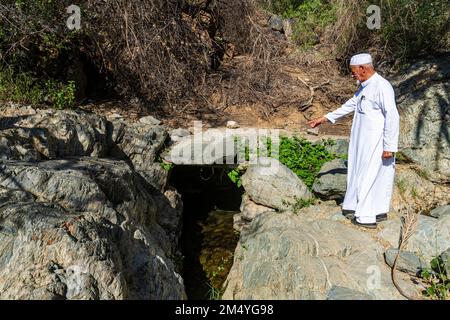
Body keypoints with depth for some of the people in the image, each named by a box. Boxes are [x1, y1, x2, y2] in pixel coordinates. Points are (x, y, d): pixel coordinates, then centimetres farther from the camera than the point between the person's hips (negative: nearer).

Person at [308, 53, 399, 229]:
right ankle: (380, 211, 28)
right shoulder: (364, 87, 11)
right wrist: (325, 118, 23)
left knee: (367, 177, -2)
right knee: (377, 176, 16)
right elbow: (350, 105, 23)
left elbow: (392, 118, -21)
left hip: (376, 144, -9)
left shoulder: (382, 87, -18)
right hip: (365, 142, 9)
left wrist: (389, 147, -20)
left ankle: (366, 217, 9)